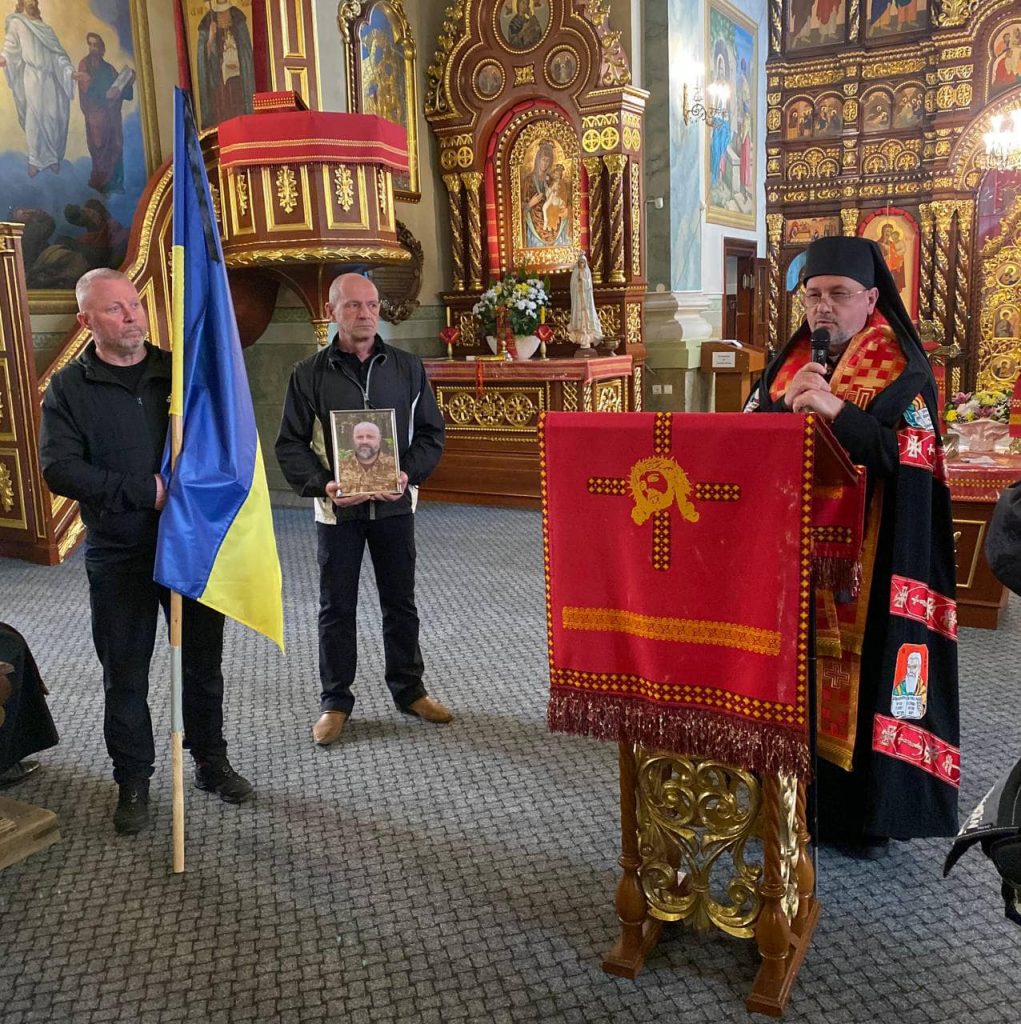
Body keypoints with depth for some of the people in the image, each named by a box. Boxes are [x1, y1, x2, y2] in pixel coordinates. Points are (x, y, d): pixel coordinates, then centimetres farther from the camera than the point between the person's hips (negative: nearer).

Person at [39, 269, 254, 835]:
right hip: (117, 558, -2)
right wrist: (145, 491, -20)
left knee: (203, 662, 13)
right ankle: (133, 781, 26)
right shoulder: (68, 388, -2)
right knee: (125, 676, 9)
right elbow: (59, 469, -13)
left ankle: (211, 761, 31)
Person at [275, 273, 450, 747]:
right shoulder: (309, 374, -2)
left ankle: (408, 689, 30)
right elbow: (290, 444, -1)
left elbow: (430, 431, 5)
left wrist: (410, 473, -12)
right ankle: (335, 701, 22)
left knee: (400, 601, 13)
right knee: (336, 607, 8)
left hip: (395, 504, 2)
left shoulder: (408, 367, 3)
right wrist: (323, 485, -17)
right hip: (337, 507, -1)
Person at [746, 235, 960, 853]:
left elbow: (912, 458, -16)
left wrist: (835, 410, -26)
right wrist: (786, 404, -14)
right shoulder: (786, 364, 12)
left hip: (870, 554, -4)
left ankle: (867, 809, 15)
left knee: (863, 670, -1)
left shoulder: (905, 372, -3)